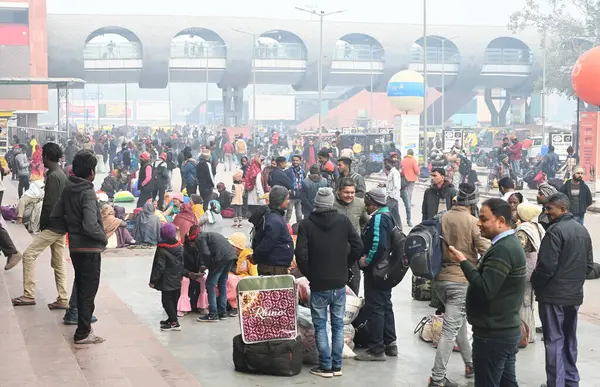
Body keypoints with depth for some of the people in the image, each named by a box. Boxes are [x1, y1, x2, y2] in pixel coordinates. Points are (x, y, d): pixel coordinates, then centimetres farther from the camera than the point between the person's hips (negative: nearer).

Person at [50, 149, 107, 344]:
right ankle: (83, 333, 7)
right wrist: (103, 238, -13)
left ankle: (84, 325, 32)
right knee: (89, 291, 2)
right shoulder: (87, 193, -21)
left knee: (81, 288, 20)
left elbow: (55, 216, 10)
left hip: (74, 246, 8)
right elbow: (90, 226, -29)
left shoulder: (67, 189, 3)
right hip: (90, 248, -8)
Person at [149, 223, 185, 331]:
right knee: (174, 300, 17)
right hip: (177, 280, 7)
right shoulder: (180, 247, 2)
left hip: (167, 282, -7)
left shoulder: (162, 250, -19)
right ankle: (171, 319, 29)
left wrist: (153, 280, -9)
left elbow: (159, 267, -18)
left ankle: (174, 322, -5)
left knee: (167, 301, -2)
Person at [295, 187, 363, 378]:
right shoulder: (343, 220, -1)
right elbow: (358, 246, -2)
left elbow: (301, 255, -12)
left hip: (318, 284, -2)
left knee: (320, 326, 6)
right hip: (340, 282, 2)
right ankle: (337, 366, 14)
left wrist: (309, 275, 3)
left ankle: (325, 366, 7)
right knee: (338, 325, 11)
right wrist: (345, 266, 11)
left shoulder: (306, 224, -7)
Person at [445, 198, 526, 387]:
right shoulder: (510, 243, 13)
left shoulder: (502, 249, -21)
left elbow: (485, 290, -26)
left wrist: (463, 262, -20)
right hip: (507, 330, 10)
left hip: (493, 334, -10)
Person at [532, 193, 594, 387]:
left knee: (554, 340, -1)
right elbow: (589, 264, 14)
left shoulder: (556, 230, -18)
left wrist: (534, 283, -5)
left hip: (554, 295, -8)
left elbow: (546, 266, -21)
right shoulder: (583, 230, 9)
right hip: (575, 294, 8)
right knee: (570, 340, 17)